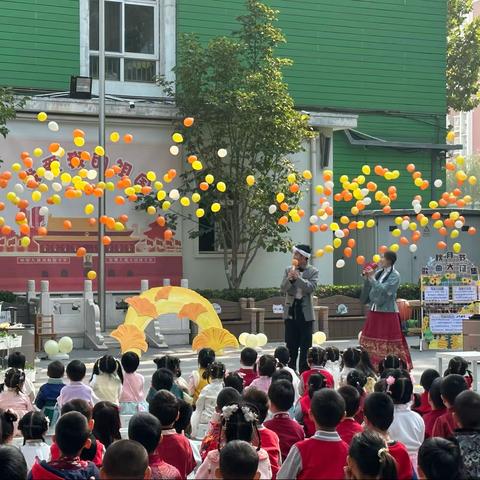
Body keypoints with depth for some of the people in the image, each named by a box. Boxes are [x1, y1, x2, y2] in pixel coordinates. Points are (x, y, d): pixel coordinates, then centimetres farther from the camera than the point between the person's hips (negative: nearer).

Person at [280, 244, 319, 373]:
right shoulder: (288, 270, 6)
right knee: (291, 345, 7)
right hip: (290, 311, 3)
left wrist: (298, 278, -23)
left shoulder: (313, 271, -1)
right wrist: (290, 279, -19)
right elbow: (282, 290, -1)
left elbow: (311, 287, -16)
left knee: (305, 346, 3)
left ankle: (304, 372, 9)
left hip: (305, 313, -2)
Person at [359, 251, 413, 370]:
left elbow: (383, 289, -22)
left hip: (387, 312, -7)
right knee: (371, 338, 11)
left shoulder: (395, 275, -10)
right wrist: (366, 278, -2)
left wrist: (371, 277, -20)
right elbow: (368, 288, 15)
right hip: (374, 311, 7)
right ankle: (374, 365, 20)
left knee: (388, 342, -5)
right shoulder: (379, 272, 9)